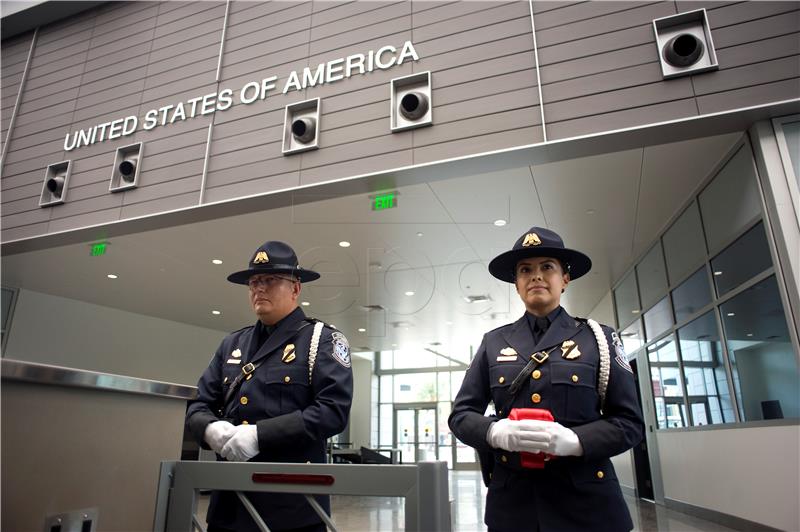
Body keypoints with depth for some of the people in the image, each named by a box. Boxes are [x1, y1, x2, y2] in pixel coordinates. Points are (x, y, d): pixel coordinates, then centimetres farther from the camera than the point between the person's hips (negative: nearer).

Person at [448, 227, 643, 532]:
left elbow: (629, 421, 1)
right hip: (512, 499, 1)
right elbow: (460, 414, 5)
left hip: (585, 498, -1)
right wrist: (495, 432, -17)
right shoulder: (493, 342, 5)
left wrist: (574, 440, -18)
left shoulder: (598, 338, 2)